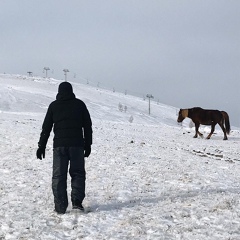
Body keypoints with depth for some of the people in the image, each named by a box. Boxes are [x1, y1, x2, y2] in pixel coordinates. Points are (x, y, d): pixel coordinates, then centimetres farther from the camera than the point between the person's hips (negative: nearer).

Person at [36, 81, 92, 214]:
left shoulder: (54, 105, 7)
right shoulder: (80, 104, 8)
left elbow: (46, 127, 6)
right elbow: (87, 126, 7)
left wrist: (41, 146, 10)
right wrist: (88, 145, 12)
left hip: (59, 145, 0)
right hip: (77, 144, 0)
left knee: (58, 175, 3)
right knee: (78, 173, 9)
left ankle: (60, 206, 0)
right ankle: (77, 200, -7)